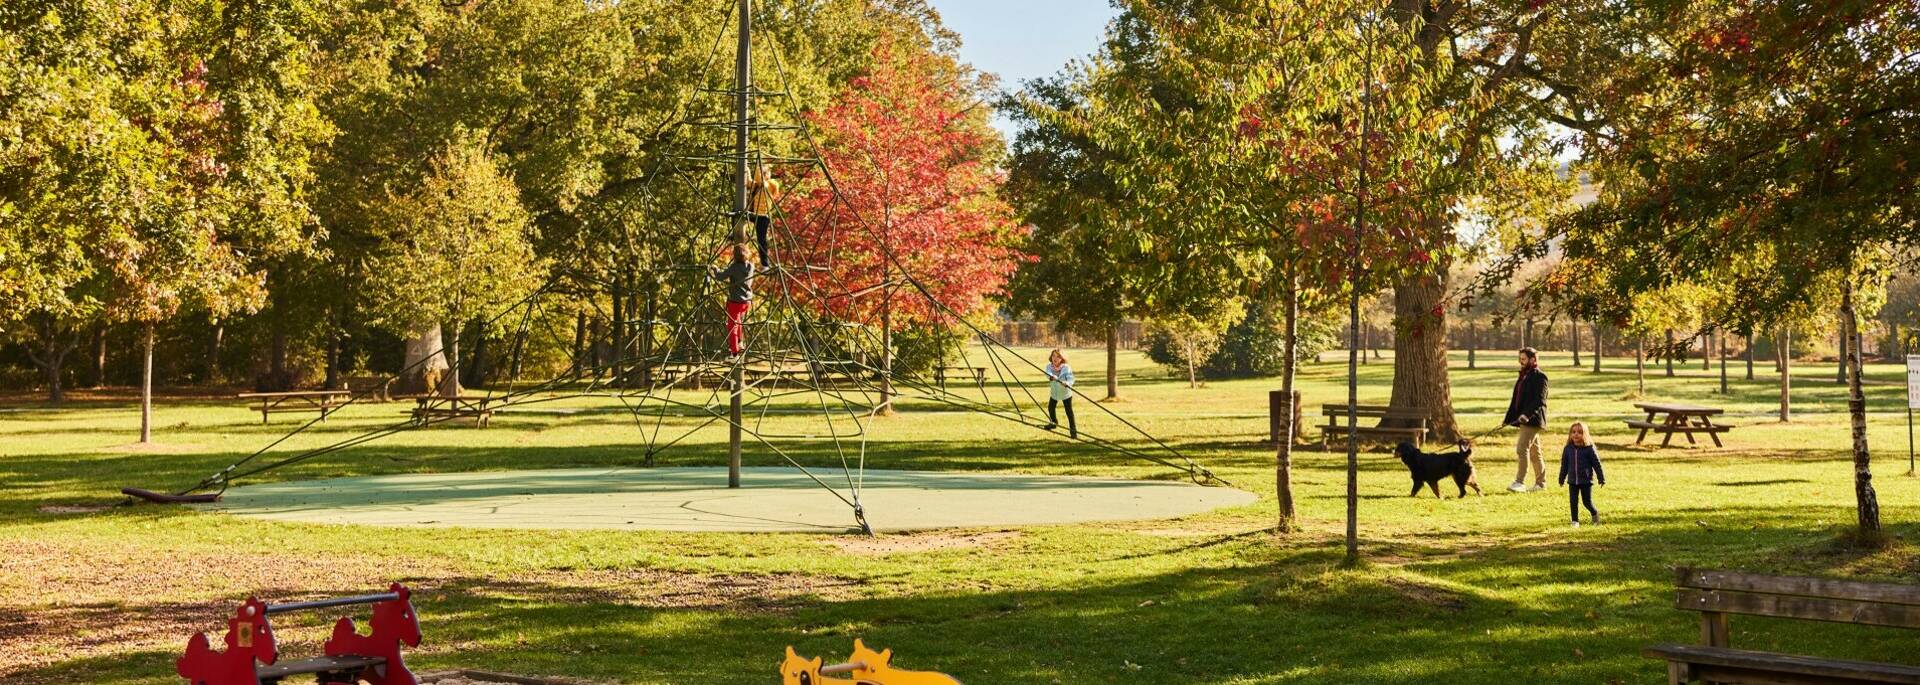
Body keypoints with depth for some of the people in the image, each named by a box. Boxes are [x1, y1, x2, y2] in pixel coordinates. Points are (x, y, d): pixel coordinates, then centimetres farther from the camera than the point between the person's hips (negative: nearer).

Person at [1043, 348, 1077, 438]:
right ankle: (1053, 423, 48)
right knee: (1051, 408, 19)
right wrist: (1051, 377, -57)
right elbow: (1048, 374, -33)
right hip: (1054, 392, 4)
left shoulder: (1066, 368, -20)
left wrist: (1067, 383, -55)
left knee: (1069, 411, -7)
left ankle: (1073, 430, 2)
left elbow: (1070, 379, -32)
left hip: (1065, 393, -4)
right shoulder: (1049, 366, -12)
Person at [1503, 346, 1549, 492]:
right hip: (1524, 420, 10)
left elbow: (1539, 400, -20)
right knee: (1534, 452, 13)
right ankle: (1540, 483, 19)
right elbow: (1516, 399, 22)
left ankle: (1520, 482, -16)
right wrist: (1509, 417, 19)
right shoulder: (1524, 375, 18)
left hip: (1533, 420, -10)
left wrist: (1527, 414, -31)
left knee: (1522, 448, -16)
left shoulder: (1539, 376, -11)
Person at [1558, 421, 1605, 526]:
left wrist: (1601, 478, -2)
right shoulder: (1567, 449, 0)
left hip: (1586, 480, -3)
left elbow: (1596, 464, -4)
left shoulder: (1589, 449, -10)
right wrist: (1562, 478, 17)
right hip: (1572, 481, 3)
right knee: (1573, 501, 1)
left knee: (1587, 501, 4)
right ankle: (1575, 521, 12)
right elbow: (1564, 465, 11)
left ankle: (1595, 514, 32)